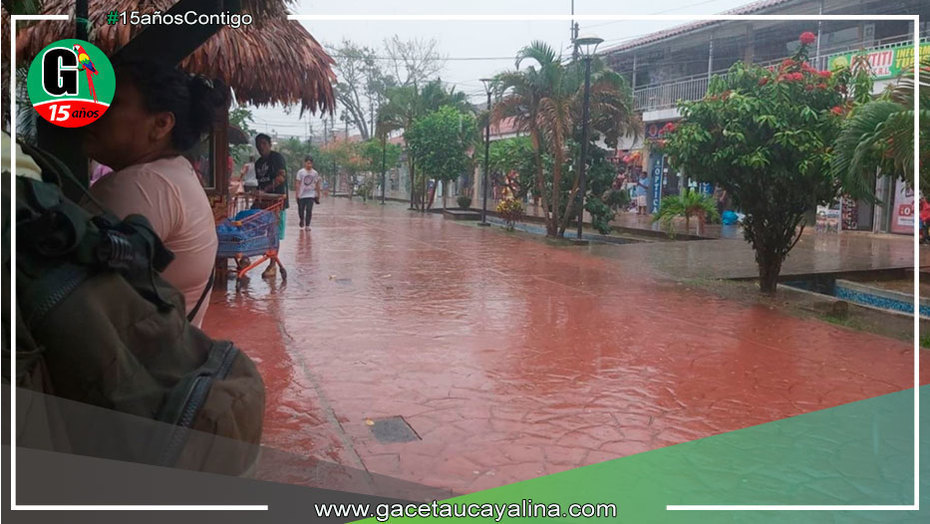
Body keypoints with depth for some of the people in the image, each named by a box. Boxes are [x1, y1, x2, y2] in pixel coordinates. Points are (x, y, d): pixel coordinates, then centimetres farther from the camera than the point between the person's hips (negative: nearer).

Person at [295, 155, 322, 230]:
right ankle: (302, 221, 36)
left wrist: (318, 195, 8)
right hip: (302, 195, 0)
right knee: (301, 210, 8)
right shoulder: (300, 172, -3)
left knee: (309, 210, -8)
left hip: (311, 195, 0)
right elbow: (298, 184, -3)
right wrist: (297, 195, -7)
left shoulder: (315, 173, 1)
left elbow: (317, 185, 8)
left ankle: (307, 225, 0)